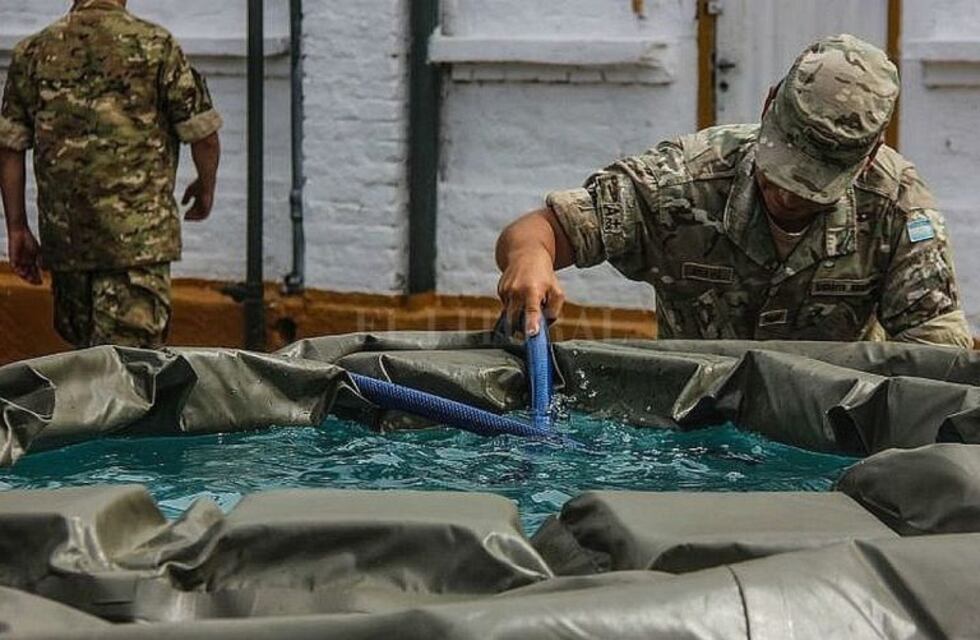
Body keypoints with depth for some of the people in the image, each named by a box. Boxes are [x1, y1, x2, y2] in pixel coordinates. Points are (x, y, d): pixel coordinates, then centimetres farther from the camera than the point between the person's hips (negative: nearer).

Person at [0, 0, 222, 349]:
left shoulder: (32, 53, 5)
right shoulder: (155, 46, -5)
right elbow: (204, 135, -2)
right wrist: (205, 189, 17)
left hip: (63, 234, 4)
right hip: (139, 235, -4)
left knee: (82, 347, 17)